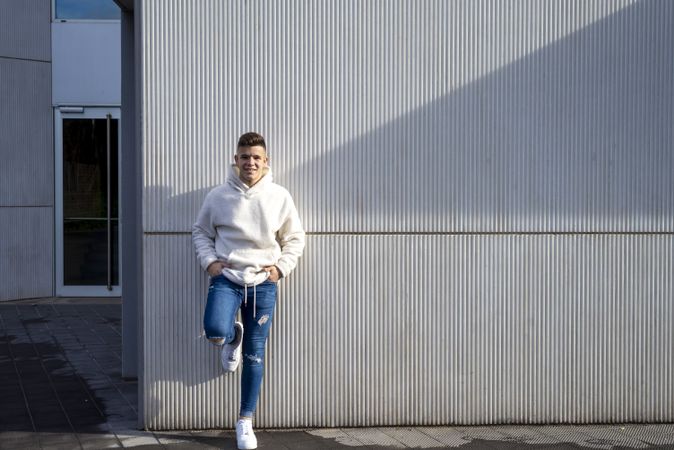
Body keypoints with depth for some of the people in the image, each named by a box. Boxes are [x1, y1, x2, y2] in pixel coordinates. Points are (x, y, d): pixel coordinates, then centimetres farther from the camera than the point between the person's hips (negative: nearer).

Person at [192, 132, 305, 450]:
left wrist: (281, 268, -4)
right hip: (226, 278, 0)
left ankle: (245, 421, 20)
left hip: (263, 283, 1)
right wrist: (209, 262, -4)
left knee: (255, 355, 5)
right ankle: (233, 337, 14)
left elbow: (295, 239, 9)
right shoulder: (218, 197, -2)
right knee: (215, 331, -27)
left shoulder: (280, 197, -1)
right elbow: (200, 232, 11)